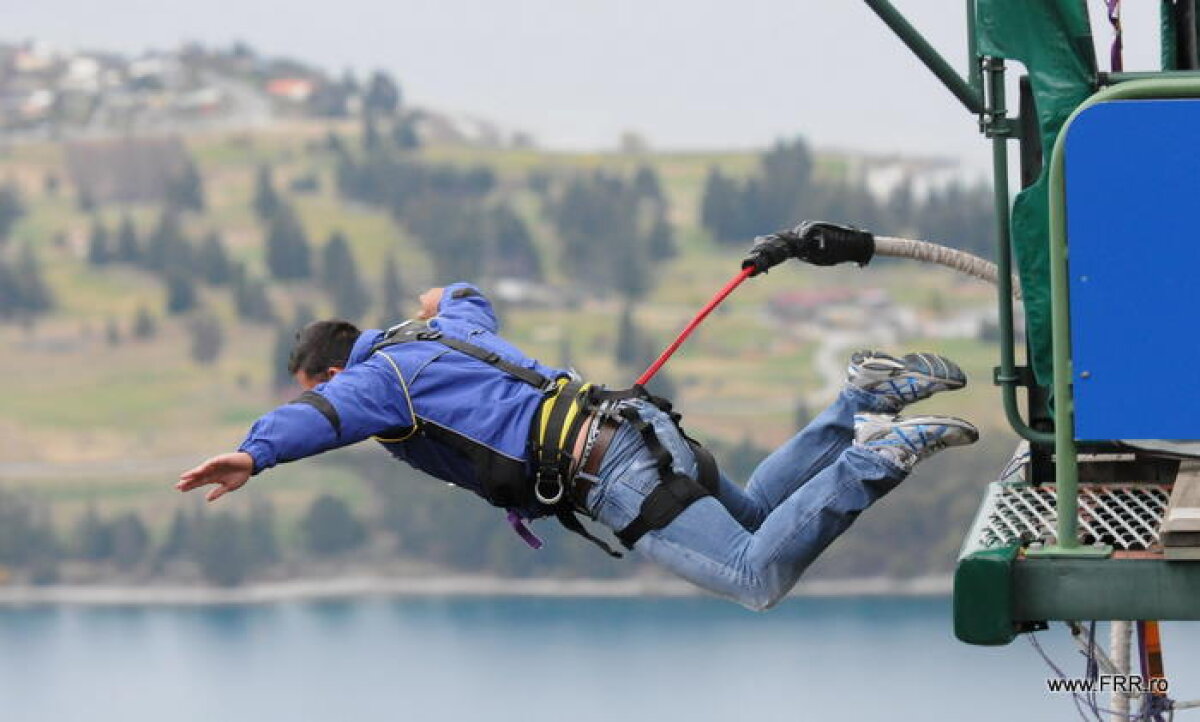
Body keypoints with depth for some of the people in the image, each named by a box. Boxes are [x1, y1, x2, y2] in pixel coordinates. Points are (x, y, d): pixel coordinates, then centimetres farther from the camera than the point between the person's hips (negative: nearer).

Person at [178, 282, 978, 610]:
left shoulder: (380, 378, -1)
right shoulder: (446, 333, 24)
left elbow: (318, 414, -24)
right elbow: (476, 303, 50)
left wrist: (255, 454, -40)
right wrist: (450, 298, 73)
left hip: (619, 480, -9)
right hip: (639, 426, 9)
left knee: (760, 579, -17)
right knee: (755, 518, 28)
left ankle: (879, 456, -23)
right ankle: (868, 399, 15)